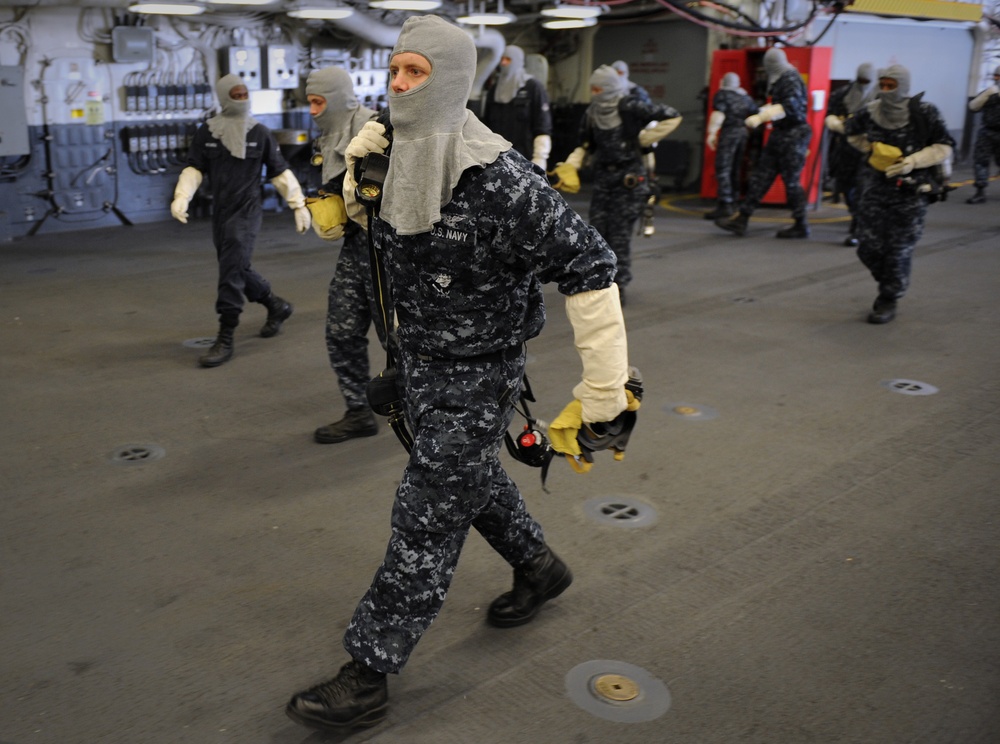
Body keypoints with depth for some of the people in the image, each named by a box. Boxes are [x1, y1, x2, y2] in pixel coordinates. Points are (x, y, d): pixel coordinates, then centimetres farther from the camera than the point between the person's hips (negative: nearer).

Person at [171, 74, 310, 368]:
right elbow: (194, 168, 2)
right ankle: (277, 306, 39)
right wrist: (181, 197, -14)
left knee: (231, 274, -12)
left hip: (246, 212, -4)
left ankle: (225, 340, -7)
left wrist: (299, 205, 2)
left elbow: (281, 172, 4)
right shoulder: (207, 132, 3)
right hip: (220, 213, 4)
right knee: (237, 271, 14)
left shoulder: (259, 133, -1)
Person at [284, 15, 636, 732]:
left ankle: (369, 675, 9)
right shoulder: (391, 164, -2)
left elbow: (589, 267, -25)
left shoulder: (500, 180, -26)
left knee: (427, 520, -2)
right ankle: (539, 567, 50)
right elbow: (359, 218, 22)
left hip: (478, 376, -8)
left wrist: (606, 385, -26)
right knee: (471, 479, 25)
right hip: (418, 362, 8)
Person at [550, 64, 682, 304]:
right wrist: (569, 166, 1)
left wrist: (645, 139, -9)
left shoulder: (631, 108, -13)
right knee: (598, 231, 4)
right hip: (603, 176, 6)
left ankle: (618, 287, 4)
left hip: (629, 178, -6)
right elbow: (585, 146, 17)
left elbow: (672, 117, -9)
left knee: (620, 233, -6)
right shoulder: (591, 114, 5)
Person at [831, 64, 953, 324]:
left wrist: (912, 161, -17)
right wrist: (872, 149, 6)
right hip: (875, 187, 3)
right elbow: (852, 131, 21)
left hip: (910, 190, -3)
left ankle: (889, 301, 17)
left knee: (899, 251, 1)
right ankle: (888, 285, 30)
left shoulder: (924, 113, -10)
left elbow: (944, 147, -4)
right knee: (868, 247, 3)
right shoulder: (871, 112, -1)